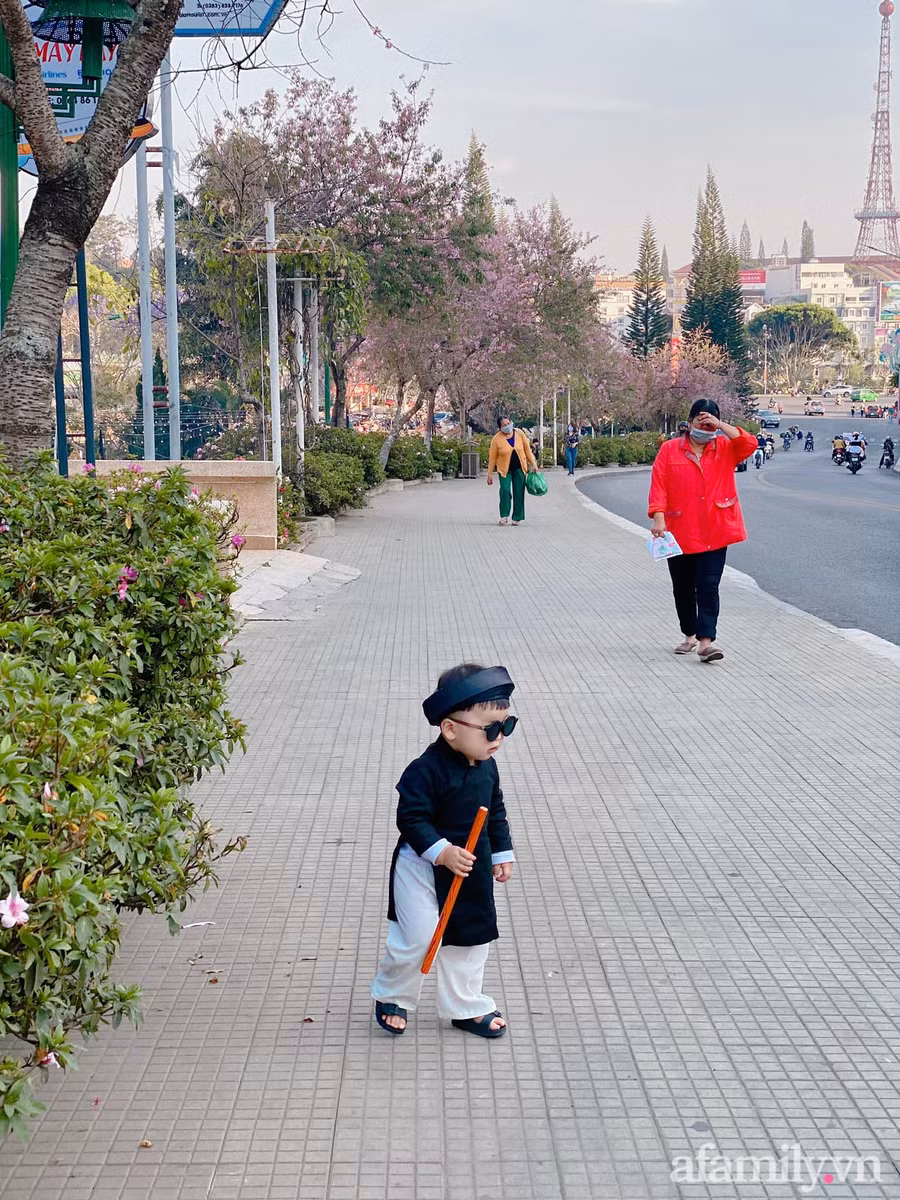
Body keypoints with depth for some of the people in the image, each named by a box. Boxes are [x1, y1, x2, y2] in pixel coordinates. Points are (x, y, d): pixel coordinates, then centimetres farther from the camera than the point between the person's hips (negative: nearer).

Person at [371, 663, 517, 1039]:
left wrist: (502, 854, 12)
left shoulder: (486, 767, -2)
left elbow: (496, 814, 11)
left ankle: (466, 1007, 30)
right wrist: (442, 852, -31)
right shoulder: (426, 770, -25)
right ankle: (392, 996, 23)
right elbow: (411, 818, -24)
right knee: (416, 937, -4)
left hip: (472, 869, 7)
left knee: (471, 938, 14)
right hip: (423, 866, -7)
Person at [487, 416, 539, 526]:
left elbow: (527, 449, 7)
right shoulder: (497, 439, -10)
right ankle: (504, 516, -6)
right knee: (505, 490, -17)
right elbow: (492, 457, -6)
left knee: (519, 492, 1)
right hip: (505, 469, -2)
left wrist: (533, 464, 4)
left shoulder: (519, 433, -2)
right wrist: (490, 474, -5)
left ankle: (517, 517, 10)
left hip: (519, 468, 2)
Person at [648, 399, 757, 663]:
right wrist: (658, 517, -17)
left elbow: (749, 445, -11)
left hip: (714, 532, -1)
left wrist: (721, 426, -12)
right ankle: (689, 635, 29)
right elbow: (659, 486, -5)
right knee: (683, 588, 12)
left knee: (708, 586, -10)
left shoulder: (725, 448, 7)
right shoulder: (670, 450, 3)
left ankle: (706, 640, -13)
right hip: (679, 532, 1)